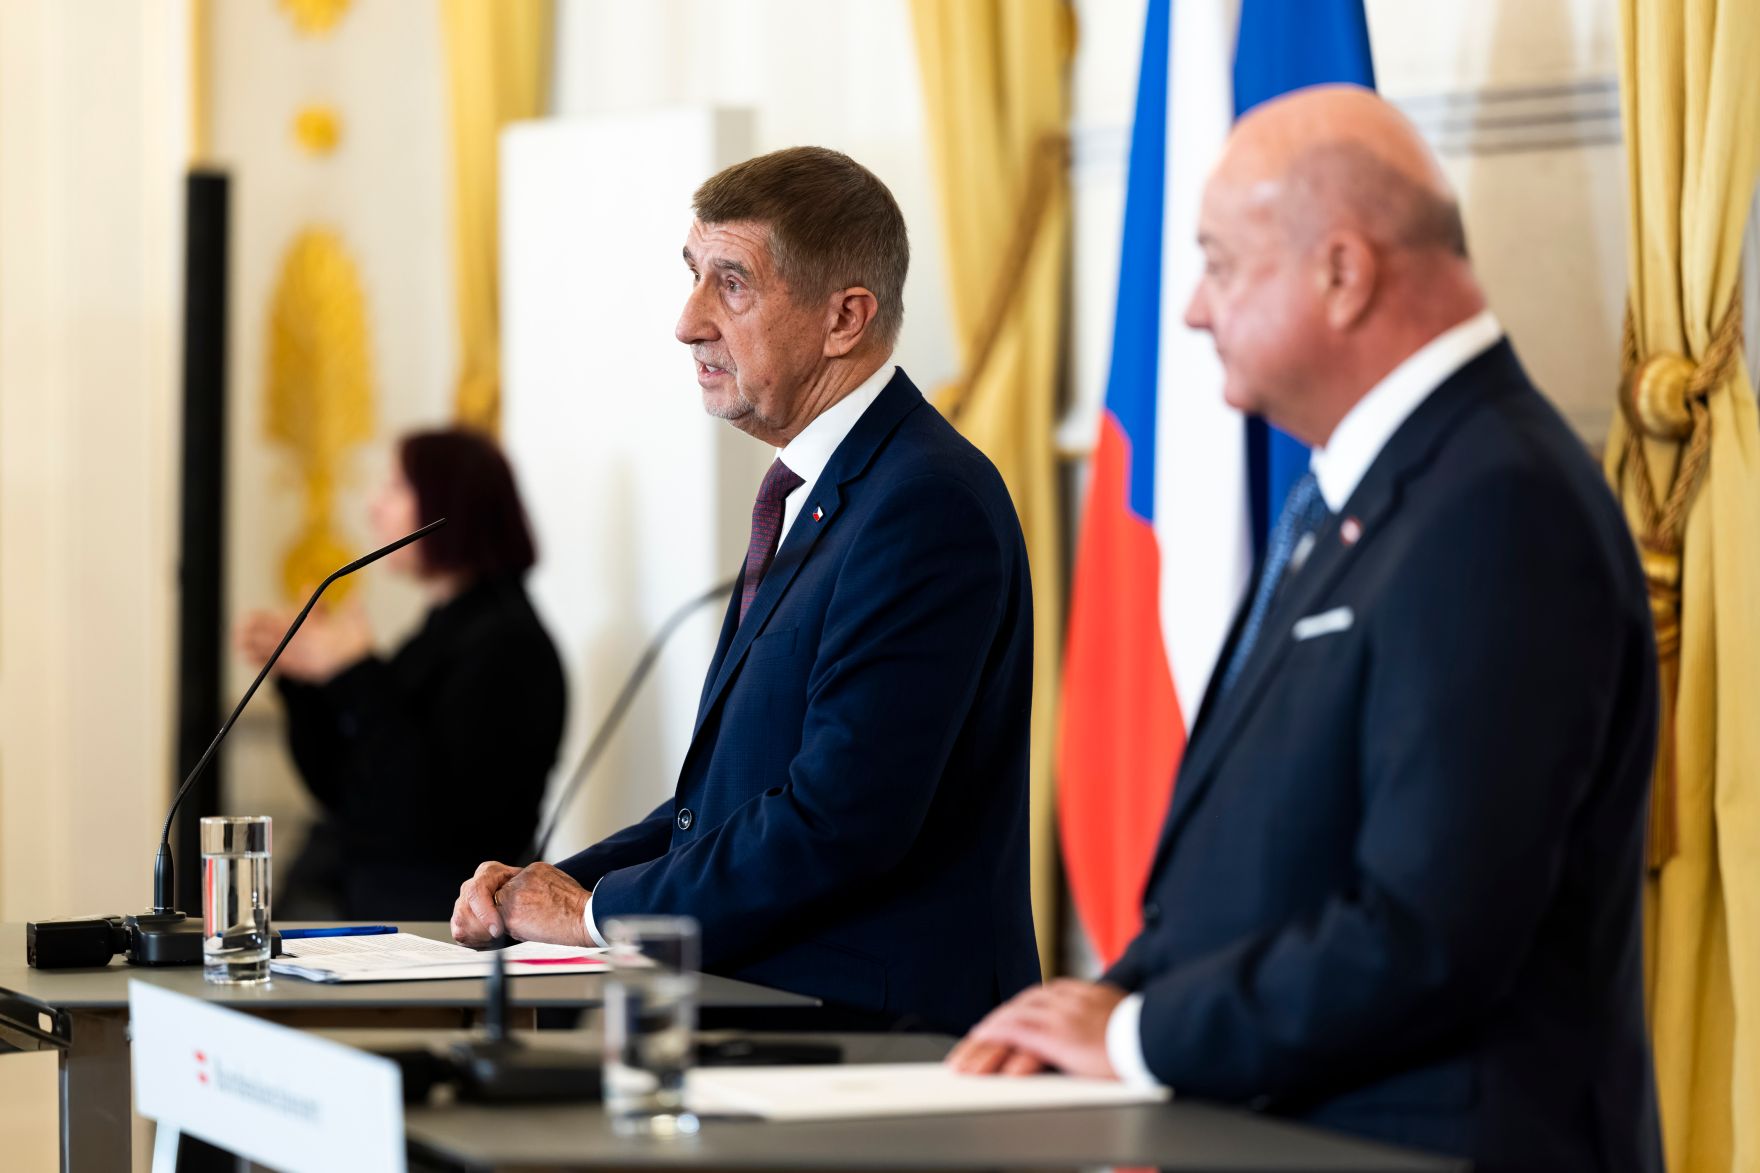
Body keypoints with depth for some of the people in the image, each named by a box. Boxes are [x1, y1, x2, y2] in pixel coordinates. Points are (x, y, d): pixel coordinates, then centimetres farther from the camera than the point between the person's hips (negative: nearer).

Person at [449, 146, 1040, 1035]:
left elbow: (840, 820, -22)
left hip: (883, 1025, -9)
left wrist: (599, 911, -11)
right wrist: (556, 884, 6)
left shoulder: (929, 504, -15)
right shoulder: (815, 495, 18)